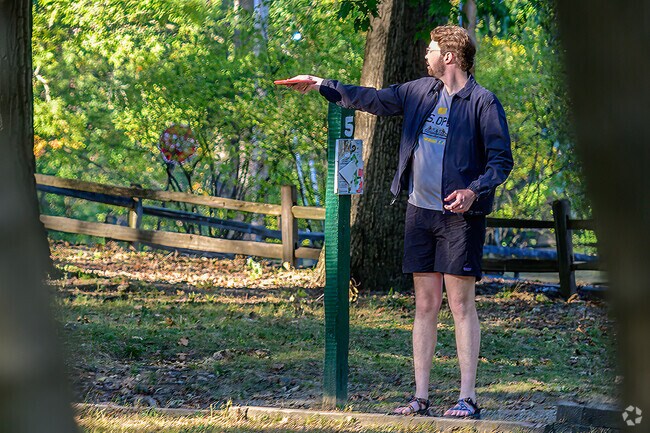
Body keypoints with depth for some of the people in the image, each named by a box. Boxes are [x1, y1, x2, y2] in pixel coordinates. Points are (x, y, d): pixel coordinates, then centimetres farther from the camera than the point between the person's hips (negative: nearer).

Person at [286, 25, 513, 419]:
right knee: (425, 305, 7)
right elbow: (375, 100, 24)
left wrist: (475, 191, -23)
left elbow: (502, 161, -8)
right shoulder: (420, 92, 11)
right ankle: (421, 397, 10)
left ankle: (468, 398, -1)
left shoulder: (483, 102, -7)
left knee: (461, 304, -5)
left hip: (460, 215, -6)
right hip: (420, 211, 6)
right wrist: (323, 86, 25)